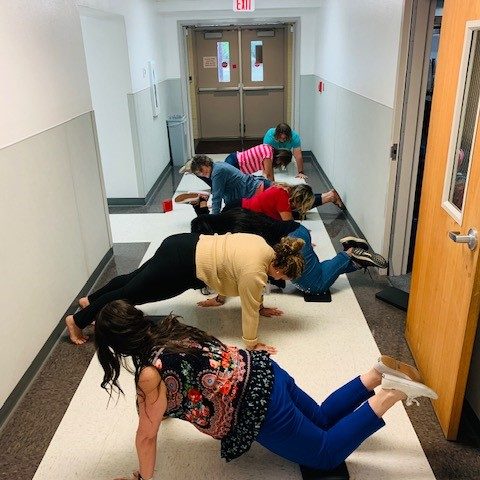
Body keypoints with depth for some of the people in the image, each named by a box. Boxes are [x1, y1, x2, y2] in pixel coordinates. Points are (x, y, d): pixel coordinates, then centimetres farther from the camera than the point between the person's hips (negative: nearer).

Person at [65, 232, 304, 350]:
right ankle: (77, 320, 24)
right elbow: (249, 309, -15)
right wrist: (251, 344, -5)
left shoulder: (265, 247, 4)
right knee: (131, 293, 8)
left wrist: (260, 306, 23)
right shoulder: (255, 271, -22)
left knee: (134, 278, 24)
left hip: (186, 245, 9)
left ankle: (89, 300, 44)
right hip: (180, 266, -8)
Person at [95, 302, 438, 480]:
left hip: (260, 407, -8)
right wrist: (164, 406, 40)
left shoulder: (151, 375, -20)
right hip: (264, 372, 8)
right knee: (322, 420, 28)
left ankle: (389, 395, 2)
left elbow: (147, 437, -8)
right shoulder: (168, 331, 4)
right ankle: (380, 373, 16)